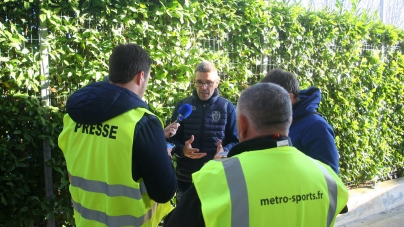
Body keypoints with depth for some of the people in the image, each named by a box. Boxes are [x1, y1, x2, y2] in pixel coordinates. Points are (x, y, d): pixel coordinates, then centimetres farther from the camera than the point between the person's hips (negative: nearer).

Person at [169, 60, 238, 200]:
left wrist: (224, 152, -20)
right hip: (186, 178, 1)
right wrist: (182, 150, -18)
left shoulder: (227, 108, 1)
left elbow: (236, 141, 1)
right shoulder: (182, 106, 3)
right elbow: (171, 139, 3)